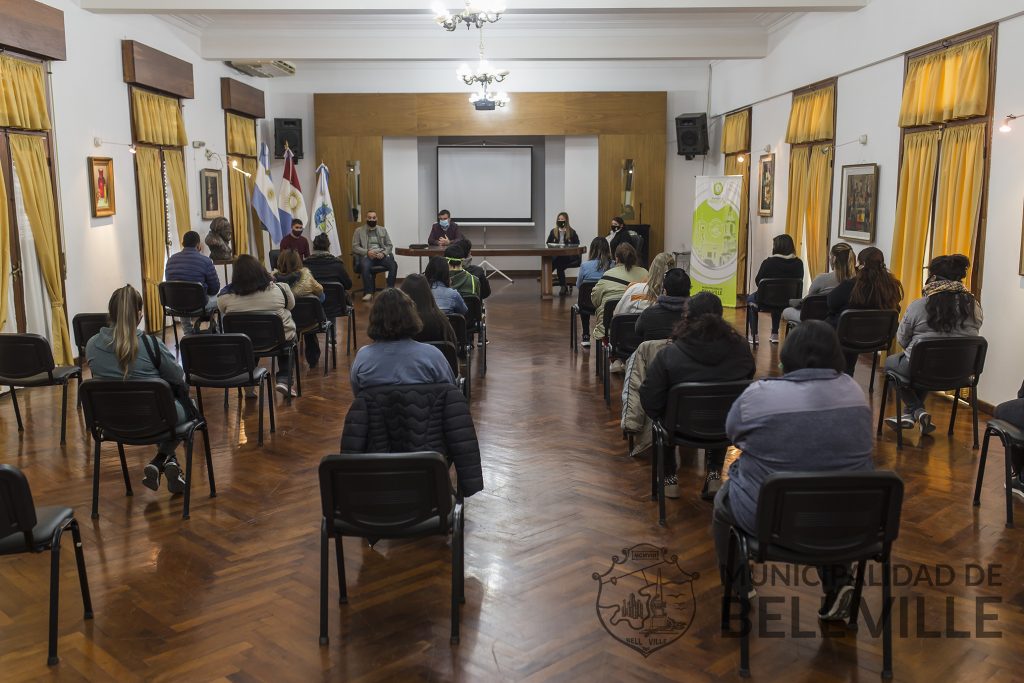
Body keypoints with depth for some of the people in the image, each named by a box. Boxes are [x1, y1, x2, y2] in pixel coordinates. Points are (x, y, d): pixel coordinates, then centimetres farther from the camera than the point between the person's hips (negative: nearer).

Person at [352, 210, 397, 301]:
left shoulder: (383, 230, 17)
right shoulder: (359, 230, 9)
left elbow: (389, 245, 14)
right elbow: (355, 247, 2)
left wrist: (383, 253, -8)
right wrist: (367, 252, -15)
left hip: (381, 255, 2)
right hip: (367, 256, -2)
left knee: (393, 265, -28)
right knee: (365, 266, -37)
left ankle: (390, 289, -22)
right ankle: (368, 292, -33)